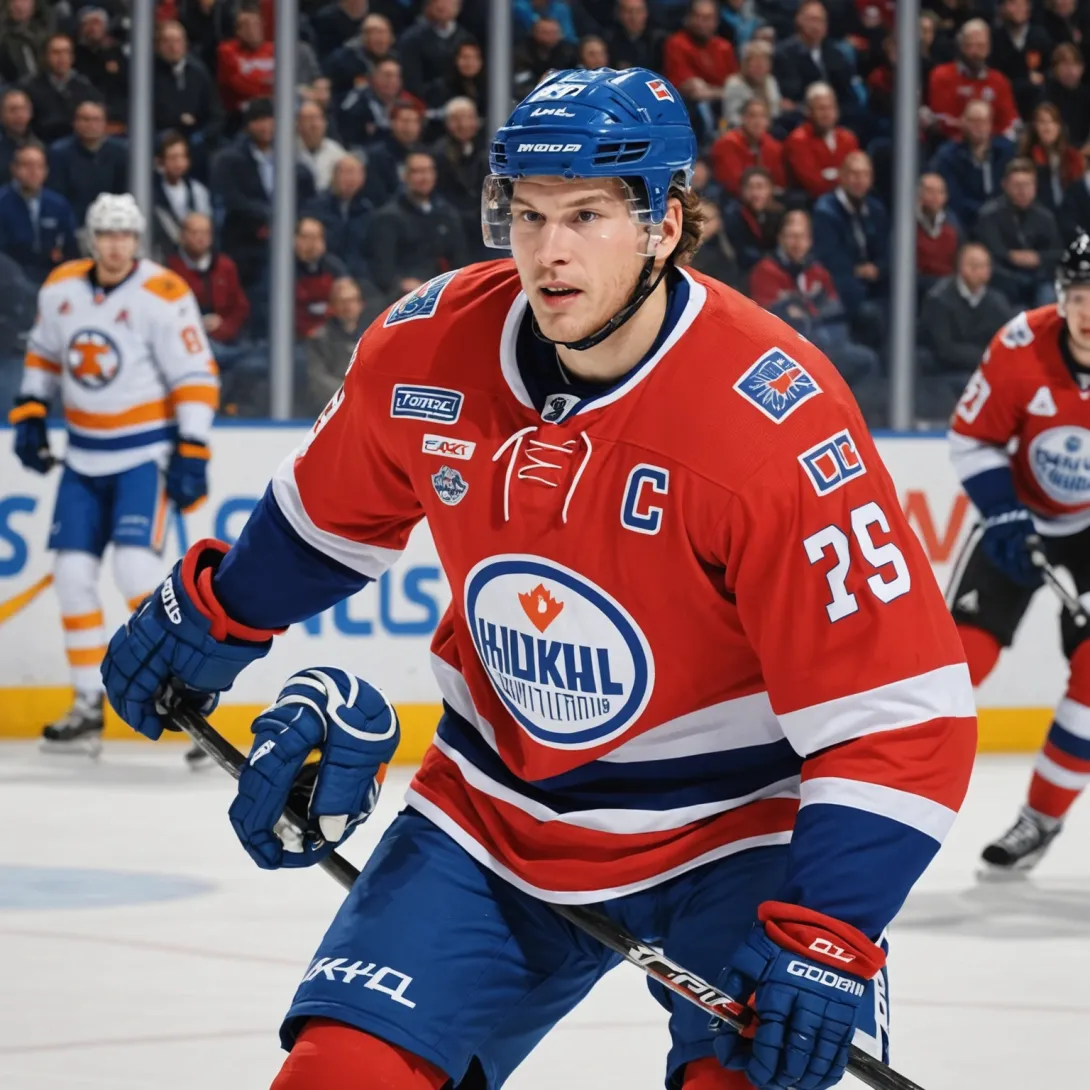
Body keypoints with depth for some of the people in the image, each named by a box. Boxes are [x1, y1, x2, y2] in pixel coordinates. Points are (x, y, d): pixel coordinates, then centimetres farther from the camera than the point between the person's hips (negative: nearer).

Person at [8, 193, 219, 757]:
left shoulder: (163, 297, -15)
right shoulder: (59, 288, 2)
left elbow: (196, 376, -14)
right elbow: (43, 353, 18)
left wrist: (191, 454, -19)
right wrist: (29, 414, 8)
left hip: (146, 450, -6)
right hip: (85, 455, 6)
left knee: (134, 564, -20)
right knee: (72, 572, 1)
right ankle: (89, 707, 9)